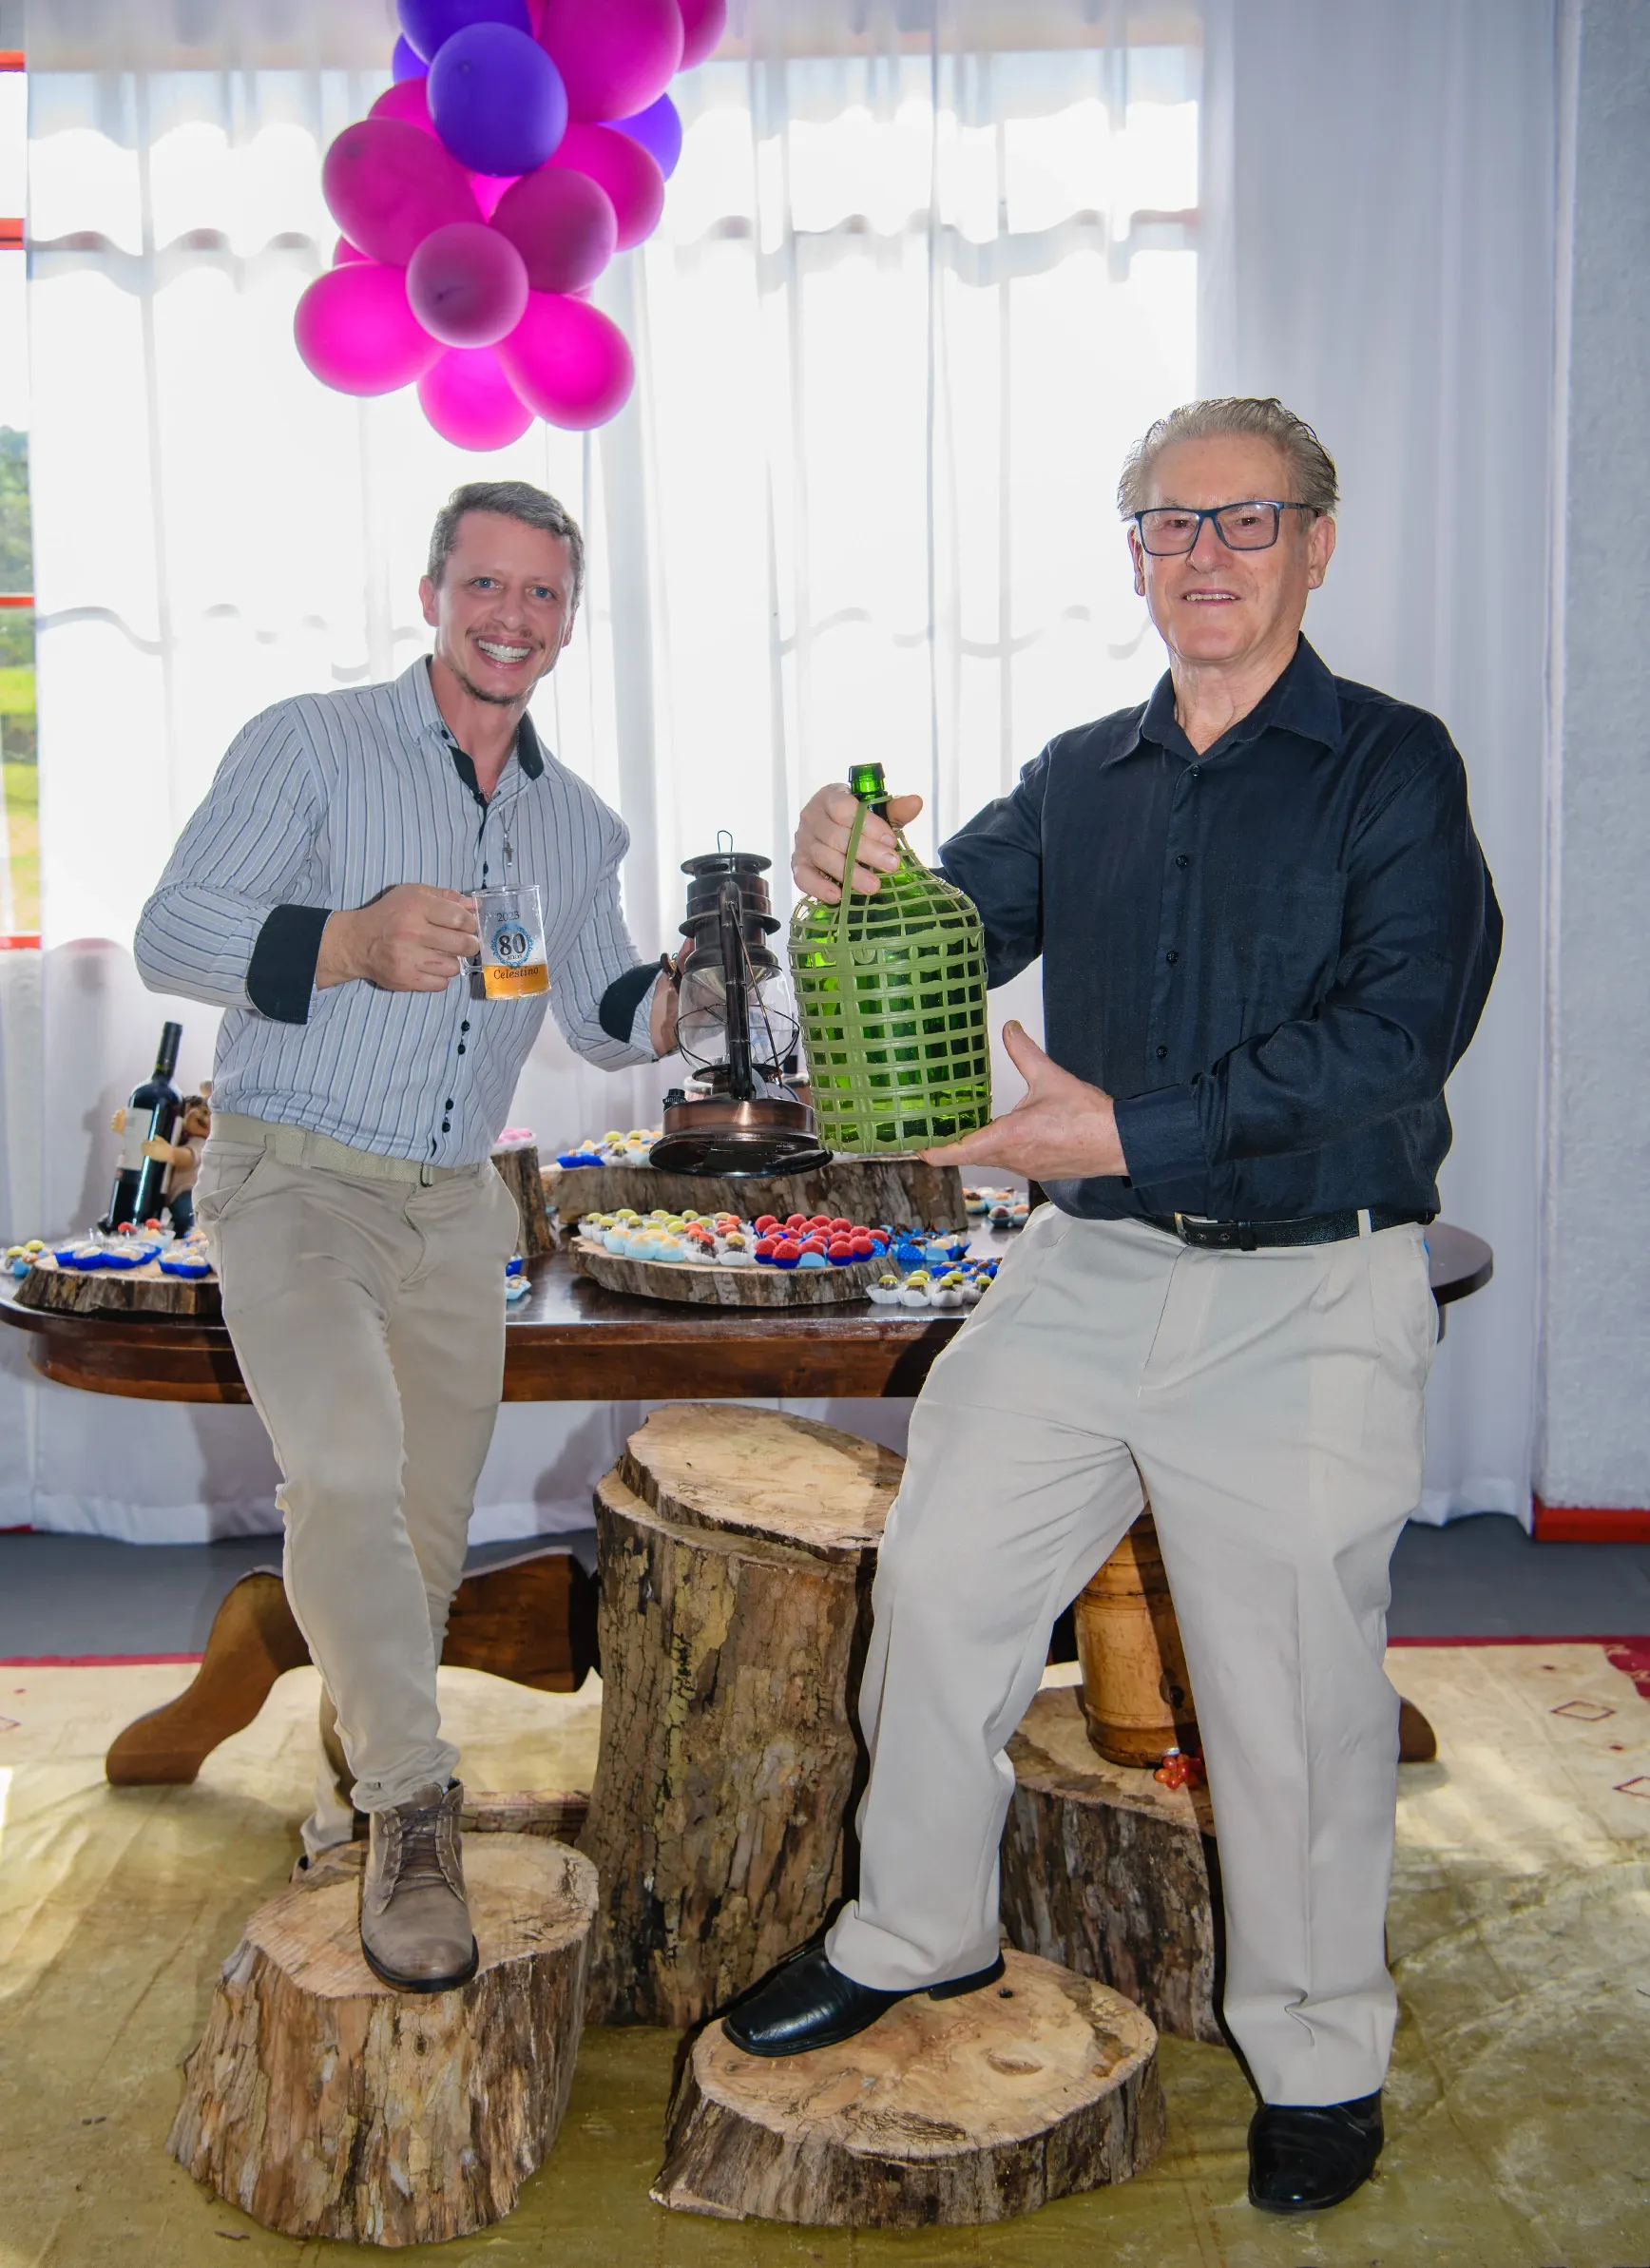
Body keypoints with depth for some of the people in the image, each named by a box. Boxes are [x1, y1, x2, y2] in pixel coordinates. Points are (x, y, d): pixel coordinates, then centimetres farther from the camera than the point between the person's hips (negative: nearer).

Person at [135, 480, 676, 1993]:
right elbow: (173, 932, -11)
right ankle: (413, 1807, -14)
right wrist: (356, 942, -28)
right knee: (347, 1470, -26)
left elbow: (600, 1015, 15)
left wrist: (678, 1000, -8)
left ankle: (371, 1759, 35)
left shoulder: (580, 824, 11)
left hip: (455, 1208, 5)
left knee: (428, 1532, 11)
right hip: (295, 1179, -5)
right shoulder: (313, 744, -4)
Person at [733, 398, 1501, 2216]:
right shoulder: (1079, 780, 11)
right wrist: (849, 870, -14)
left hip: (1306, 1296, -4)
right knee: (939, 1575, 7)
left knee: (1292, 1677, 5)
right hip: (1085, 1269, 5)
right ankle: (920, 1930, 31)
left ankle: (1318, 2055, 28)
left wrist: (1140, 1128, -22)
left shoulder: (1393, 767, -4)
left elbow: (1399, 1024, -16)